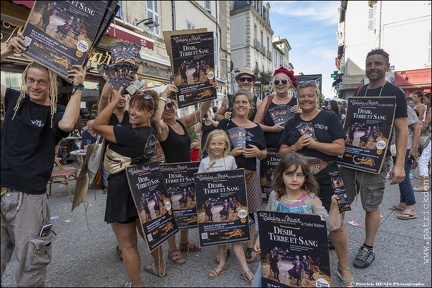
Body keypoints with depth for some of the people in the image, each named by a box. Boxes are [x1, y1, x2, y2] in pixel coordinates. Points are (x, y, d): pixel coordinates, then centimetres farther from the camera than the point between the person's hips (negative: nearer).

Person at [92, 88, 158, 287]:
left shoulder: (131, 134, -24)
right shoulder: (151, 132, 0)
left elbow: (97, 125, -20)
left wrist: (115, 100, -16)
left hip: (123, 190, -9)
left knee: (127, 245, 9)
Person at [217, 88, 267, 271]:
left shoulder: (256, 129, 9)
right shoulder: (225, 124, 0)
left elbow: (264, 154, 13)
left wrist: (257, 152, -8)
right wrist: (230, 153, -16)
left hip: (250, 175, 2)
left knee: (249, 212, 7)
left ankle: (250, 247, 27)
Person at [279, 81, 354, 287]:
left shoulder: (330, 118, -2)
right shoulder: (291, 123, 7)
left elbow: (340, 148, -9)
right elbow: (282, 152, 6)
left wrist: (313, 143, -19)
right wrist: (296, 146, -13)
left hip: (327, 179, -2)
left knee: (336, 225, 4)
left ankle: (343, 266, 28)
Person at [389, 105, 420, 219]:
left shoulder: (407, 110, -10)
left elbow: (417, 129, -13)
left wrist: (414, 148, -17)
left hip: (407, 149, -8)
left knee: (403, 178, -8)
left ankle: (411, 208, 0)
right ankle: (403, 203, 24)